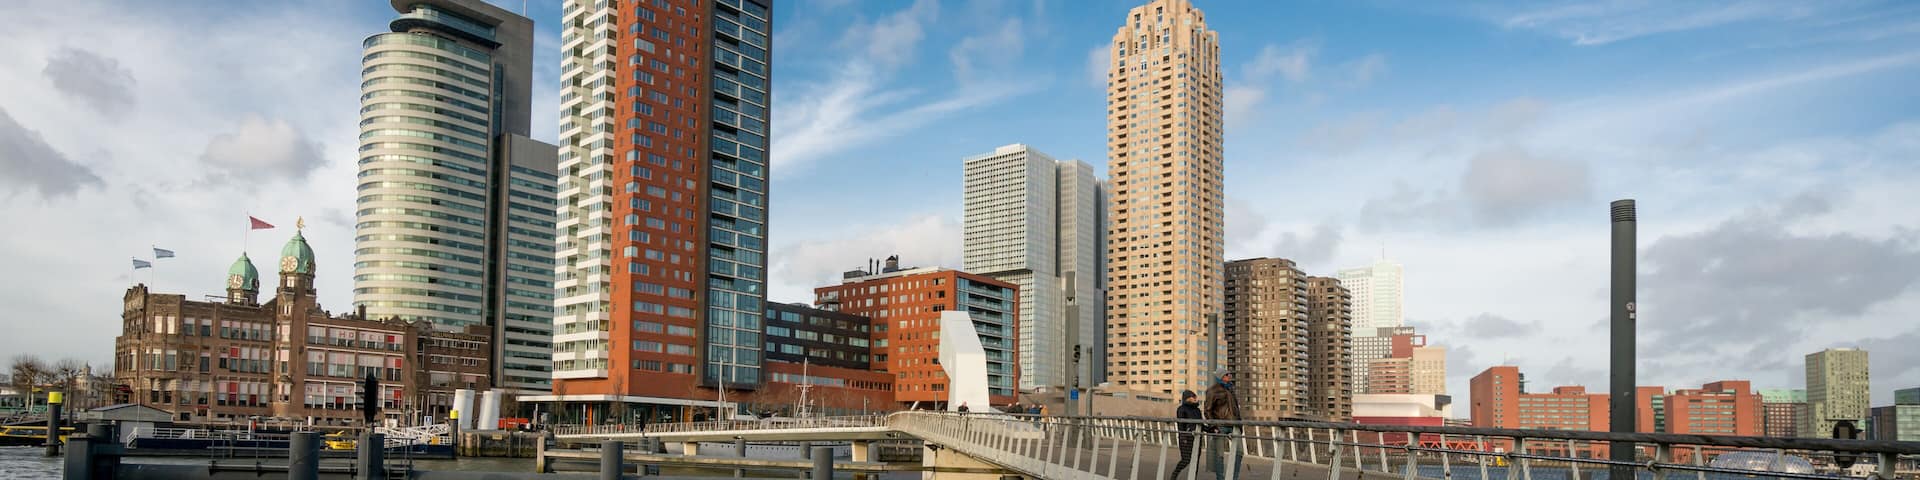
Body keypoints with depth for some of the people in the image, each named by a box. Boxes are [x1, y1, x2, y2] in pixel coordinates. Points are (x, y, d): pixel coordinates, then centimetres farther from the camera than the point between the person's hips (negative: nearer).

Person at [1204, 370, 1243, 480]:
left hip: (1233, 425, 6)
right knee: (1220, 454, -2)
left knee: (1238, 452, 2)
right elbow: (1208, 410, -5)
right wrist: (1213, 426, -12)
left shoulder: (1230, 389, 18)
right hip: (1220, 426, -6)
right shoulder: (1213, 391, -3)